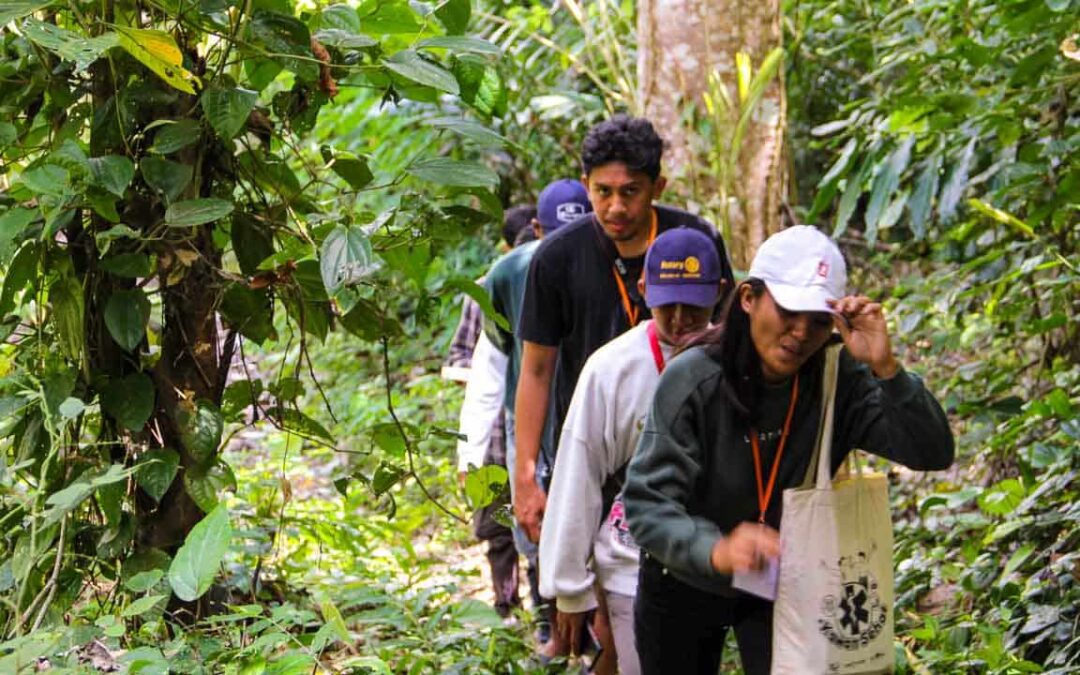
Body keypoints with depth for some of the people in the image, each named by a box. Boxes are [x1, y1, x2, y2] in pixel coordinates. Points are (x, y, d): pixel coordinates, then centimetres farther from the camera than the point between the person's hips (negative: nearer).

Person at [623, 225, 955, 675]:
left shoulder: (838, 380, -18)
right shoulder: (691, 380, -24)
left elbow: (933, 453, -24)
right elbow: (647, 503, -30)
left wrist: (885, 368, -39)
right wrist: (716, 550, -50)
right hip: (684, 582, -1)